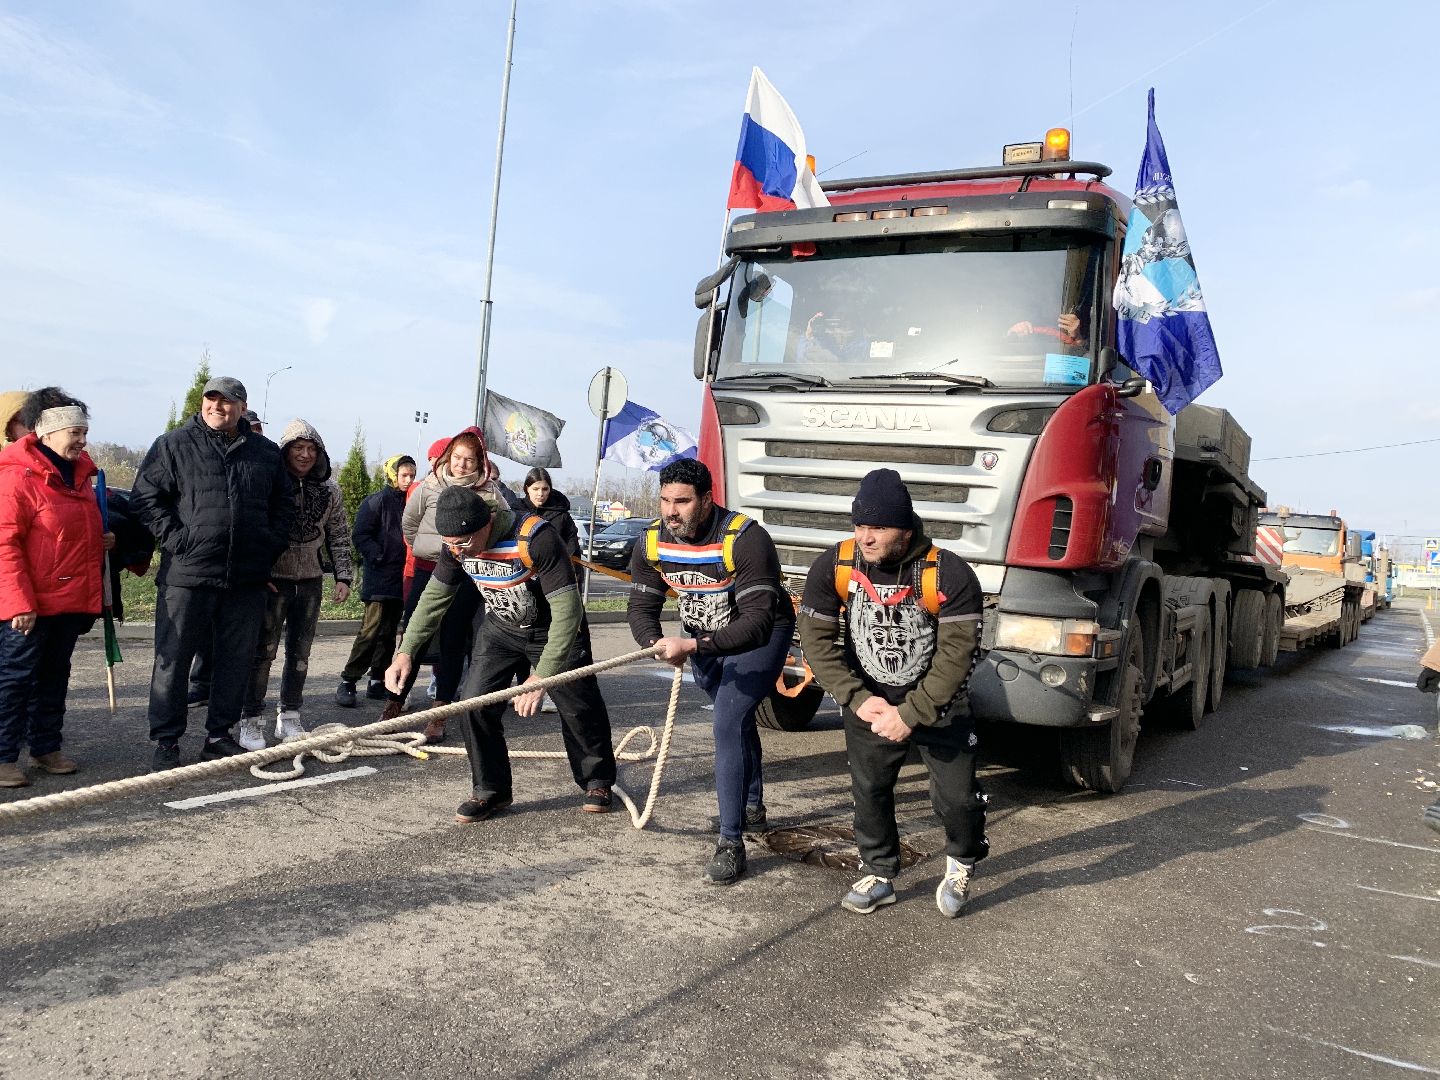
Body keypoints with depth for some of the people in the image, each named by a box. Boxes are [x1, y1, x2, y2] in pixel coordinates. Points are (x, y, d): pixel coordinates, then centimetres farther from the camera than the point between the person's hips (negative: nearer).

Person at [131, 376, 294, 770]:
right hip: (187, 574, -3)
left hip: (247, 577, 3)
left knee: (237, 657, 9)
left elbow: (284, 503, 20)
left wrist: (272, 545, 8)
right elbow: (145, 496, -1)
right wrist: (174, 538, -10)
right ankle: (166, 741, 13)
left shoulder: (266, 452, 11)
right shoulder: (174, 444, 1)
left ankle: (219, 736, 22)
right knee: (173, 658, 2)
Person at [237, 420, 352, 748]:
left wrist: (343, 577, 2)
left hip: (311, 580, 4)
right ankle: (251, 721, 5)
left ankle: (289, 718, 20)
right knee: (263, 650, -4)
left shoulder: (329, 490, 5)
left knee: (300, 652, 10)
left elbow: (339, 537, 9)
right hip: (272, 579, -4)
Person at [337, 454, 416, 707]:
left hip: (400, 579, 7)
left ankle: (377, 682, 18)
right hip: (379, 577, -7)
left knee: (389, 632, 10)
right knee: (371, 630, -12)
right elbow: (360, 535, -9)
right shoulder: (377, 501, -5)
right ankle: (347, 682, -3)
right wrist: (379, 557, -16)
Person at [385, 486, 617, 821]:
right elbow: (434, 596, -1)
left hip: (554, 630, -4)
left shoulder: (535, 538, -37)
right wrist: (405, 652, -8)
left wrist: (541, 675, -39)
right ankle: (491, 790, 9)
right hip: (500, 630, 4)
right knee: (474, 704, -8)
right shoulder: (456, 545, -17)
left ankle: (598, 782, 29)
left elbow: (567, 609, -37)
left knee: (579, 707, 4)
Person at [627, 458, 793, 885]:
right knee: (737, 721, 23)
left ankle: (731, 843, -10)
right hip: (701, 637, 6)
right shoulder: (653, 542, -16)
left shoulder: (745, 539, -34)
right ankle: (752, 807, 47)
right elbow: (641, 607, -11)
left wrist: (694, 646, -48)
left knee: (729, 725, -20)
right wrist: (658, 644, -33)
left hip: (758, 636, -6)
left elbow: (757, 623, -39)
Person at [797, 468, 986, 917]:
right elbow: (818, 640, -12)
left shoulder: (950, 575, -25)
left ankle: (961, 866, 32)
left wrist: (910, 714, -23)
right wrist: (858, 700, -20)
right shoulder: (833, 567, -17)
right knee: (869, 791, 10)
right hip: (869, 702, 2)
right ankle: (878, 876, 32)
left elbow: (957, 653, -23)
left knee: (956, 798, 1)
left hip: (938, 703, -2)